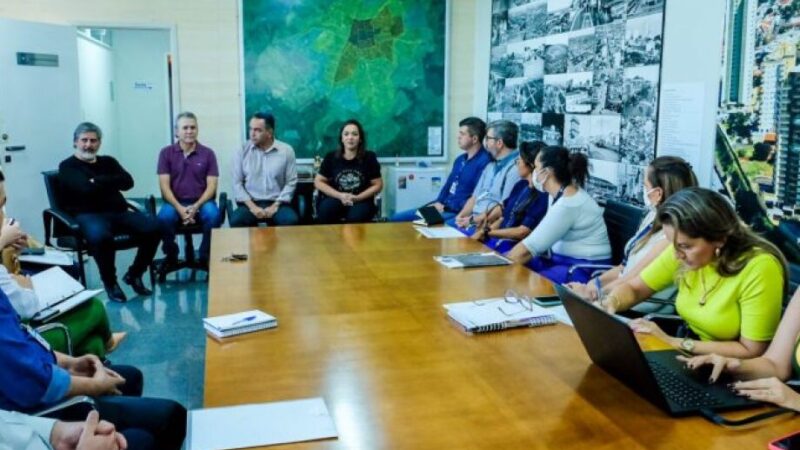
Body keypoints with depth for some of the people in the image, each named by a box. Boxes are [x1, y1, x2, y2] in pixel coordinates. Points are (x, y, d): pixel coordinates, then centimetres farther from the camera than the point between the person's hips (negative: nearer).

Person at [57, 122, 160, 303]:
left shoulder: (108, 162, 23)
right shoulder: (67, 166, 8)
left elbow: (127, 182, 5)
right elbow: (86, 188, -11)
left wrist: (98, 181, -2)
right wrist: (110, 183, 3)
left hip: (118, 212, 5)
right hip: (88, 215, -5)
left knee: (153, 227, -20)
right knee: (100, 235, -40)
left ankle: (134, 274, 0)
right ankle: (110, 282, -14)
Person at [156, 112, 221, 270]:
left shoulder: (208, 153, 2)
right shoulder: (166, 153, 3)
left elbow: (211, 186, -2)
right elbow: (164, 186, -3)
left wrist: (196, 206, -18)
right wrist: (179, 208, -18)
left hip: (201, 202, 0)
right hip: (175, 202, 0)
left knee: (213, 215, -32)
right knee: (164, 217, -32)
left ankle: (206, 257, -9)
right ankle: (171, 257, -5)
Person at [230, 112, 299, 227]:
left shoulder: (286, 150, 2)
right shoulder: (242, 151, 4)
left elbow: (291, 182, 1)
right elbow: (237, 183, 2)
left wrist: (275, 205, -10)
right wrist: (252, 206, -11)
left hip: (276, 203, 0)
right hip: (250, 203, 0)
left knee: (291, 220, -31)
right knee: (236, 220, -31)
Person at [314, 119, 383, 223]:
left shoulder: (369, 158, 1)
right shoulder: (331, 157, 4)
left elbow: (378, 185, 3)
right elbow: (318, 182, 6)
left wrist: (357, 198, -11)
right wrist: (340, 195, -8)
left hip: (361, 200, -1)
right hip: (336, 198, 1)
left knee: (356, 217, -35)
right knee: (325, 212, -32)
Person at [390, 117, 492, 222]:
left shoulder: (484, 162, -14)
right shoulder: (460, 159, 18)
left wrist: (446, 207, -16)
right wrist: (438, 203, 3)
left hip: (458, 213, -9)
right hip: (443, 207, 10)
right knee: (396, 218, 1)